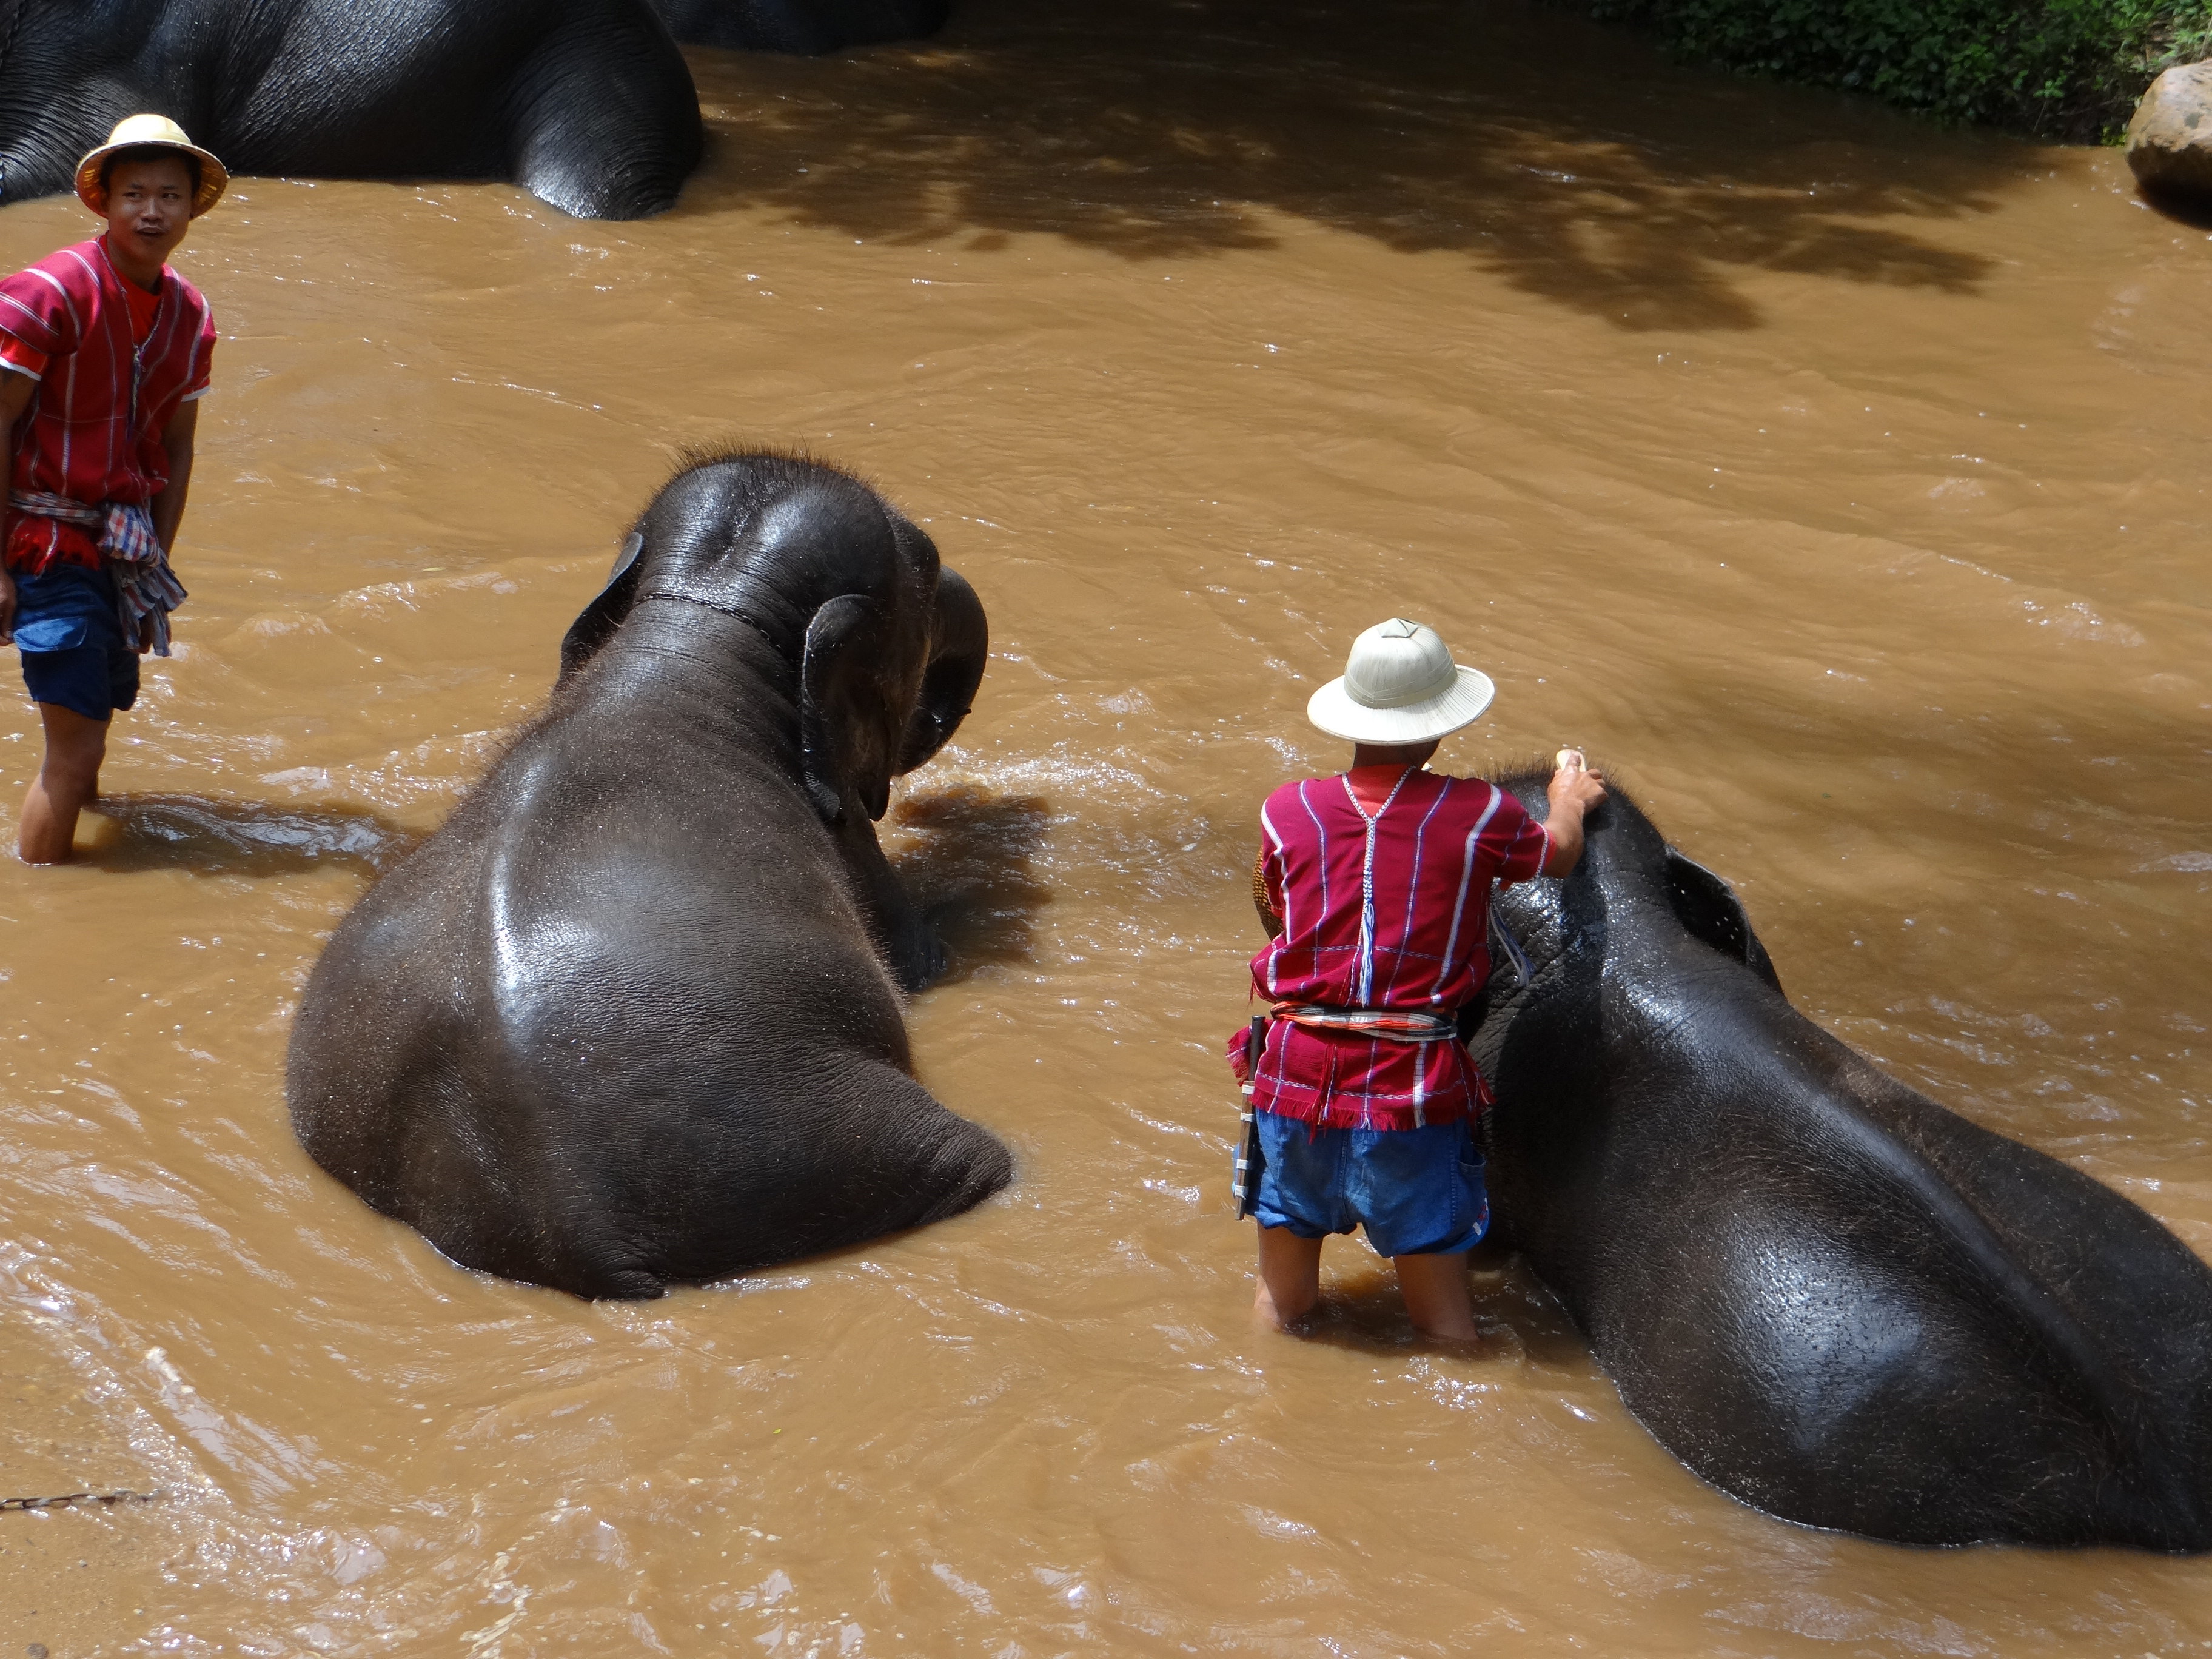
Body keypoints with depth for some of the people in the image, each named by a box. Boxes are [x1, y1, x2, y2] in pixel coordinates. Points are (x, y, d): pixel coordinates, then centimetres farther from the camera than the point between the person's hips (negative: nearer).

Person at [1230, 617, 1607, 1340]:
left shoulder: (1287, 810, -2)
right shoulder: (1476, 814, -6)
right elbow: (1558, 852, 16)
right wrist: (1570, 796, 39)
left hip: (1295, 1075, 2)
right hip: (1414, 1090, -2)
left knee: (1281, 1314, 19)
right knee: (1446, 1336, 9)